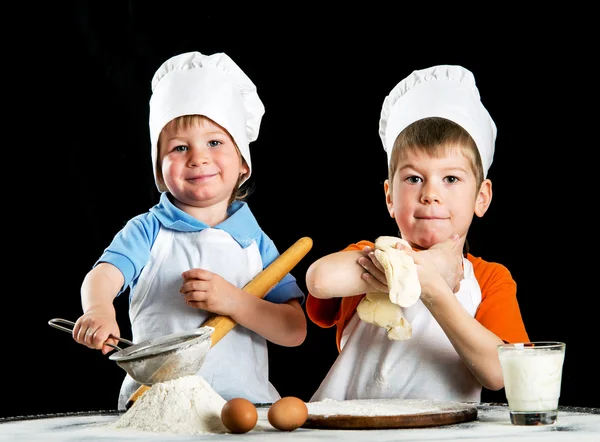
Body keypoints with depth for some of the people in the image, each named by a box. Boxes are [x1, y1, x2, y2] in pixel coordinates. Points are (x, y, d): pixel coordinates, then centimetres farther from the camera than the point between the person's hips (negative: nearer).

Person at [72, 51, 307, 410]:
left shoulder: (255, 242, 10)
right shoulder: (147, 231, 6)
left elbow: (295, 331, 4)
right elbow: (104, 275, -12)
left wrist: (234, 301, -12)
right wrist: (99, 310, -35)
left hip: (244, 402, 2)